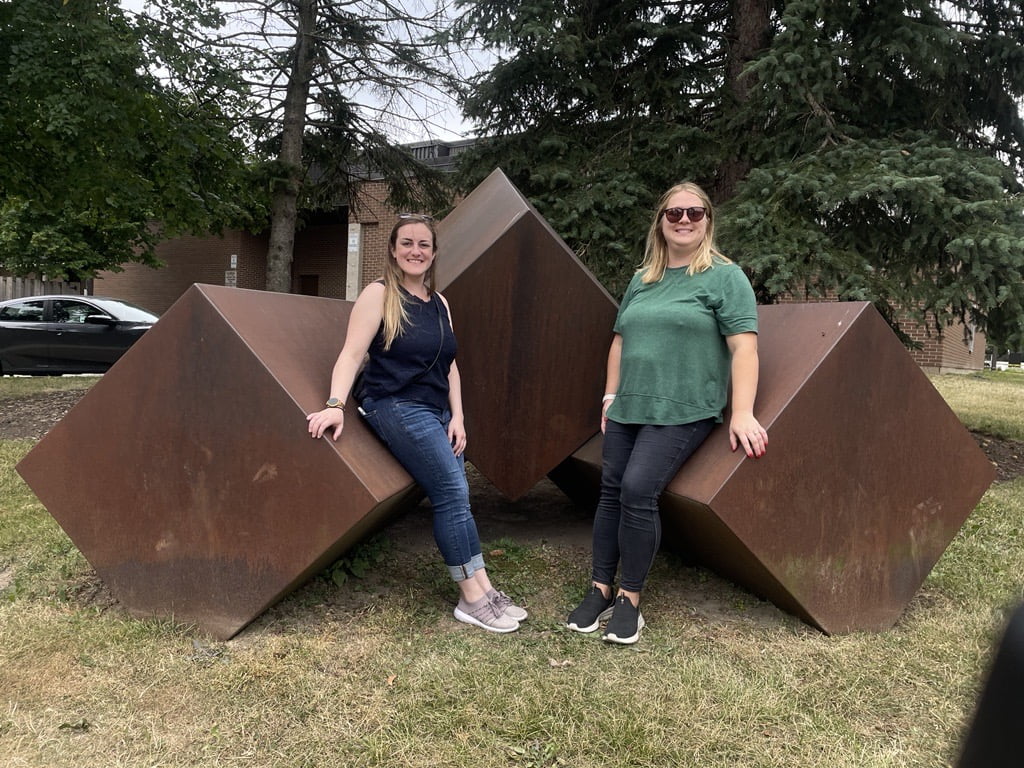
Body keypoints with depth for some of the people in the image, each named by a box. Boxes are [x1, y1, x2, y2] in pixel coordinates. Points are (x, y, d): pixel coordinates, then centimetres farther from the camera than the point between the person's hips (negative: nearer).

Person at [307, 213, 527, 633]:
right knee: (452, 492, -15)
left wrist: (456, 416, 7)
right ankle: (474, 597, -7)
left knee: (454, 500, -1)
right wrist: (336, 404, -24)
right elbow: (352, 353, -12)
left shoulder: (439, 303, 15)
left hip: (437, 412, 7)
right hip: (397, 408, -7)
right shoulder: (379, 295, -4)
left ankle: (483, 593, 4)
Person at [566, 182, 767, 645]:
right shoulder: (642, 280, 17)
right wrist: (610, 395, 15)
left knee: (638, 490, -19)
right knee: (611, 492, 2)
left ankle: (630, 599, -3)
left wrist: (742, 412, -17)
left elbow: (744, 346, -9)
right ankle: (600, 591, 15)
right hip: (627, 410, 6)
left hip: (682, 413, -6)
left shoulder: (724, 277, -1)